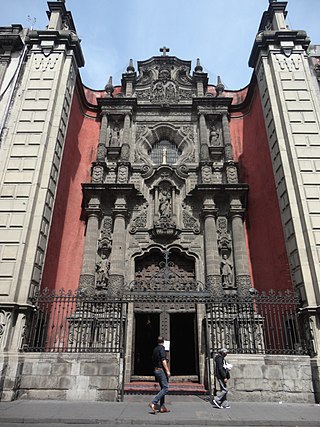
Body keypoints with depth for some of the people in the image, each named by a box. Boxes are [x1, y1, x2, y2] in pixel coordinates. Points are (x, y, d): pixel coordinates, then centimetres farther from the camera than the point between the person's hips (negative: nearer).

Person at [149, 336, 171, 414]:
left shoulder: (155, 349, 13)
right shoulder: (162, 348, -13)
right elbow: (163, 360, -20)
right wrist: (167, 370, -19)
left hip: (156, 370, 9)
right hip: (161, 370, -9)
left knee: (162, 388, 13)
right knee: (165, 388, -9)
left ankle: (162, 407, 11)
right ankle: (153, 403, -17)